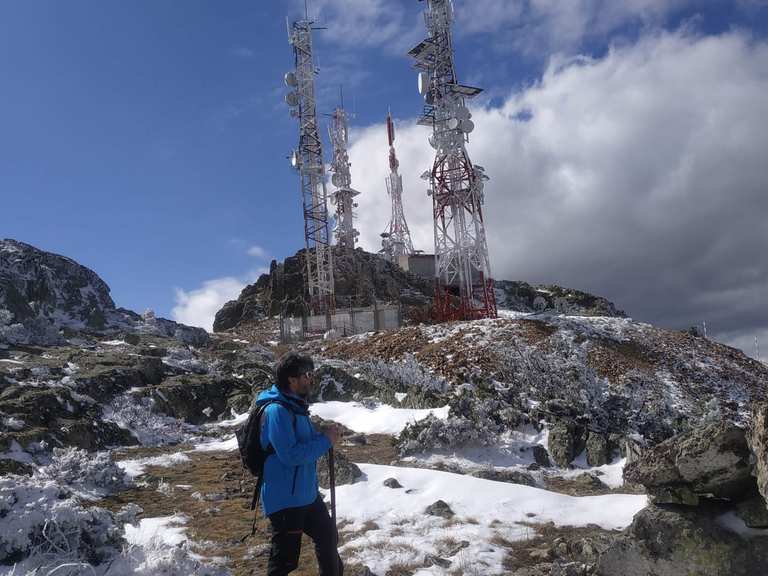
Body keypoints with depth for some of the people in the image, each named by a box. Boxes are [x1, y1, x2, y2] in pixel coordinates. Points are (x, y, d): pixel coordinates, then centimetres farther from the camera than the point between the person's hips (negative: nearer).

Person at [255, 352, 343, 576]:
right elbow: (289, 455, -28)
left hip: (307, 493, 10)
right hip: (285, 499, -10)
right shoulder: (277, 410, -23)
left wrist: (323, 435, 3)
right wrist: (324, 440, -19)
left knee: (328, 535, 26)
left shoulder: (297, 406, 8)